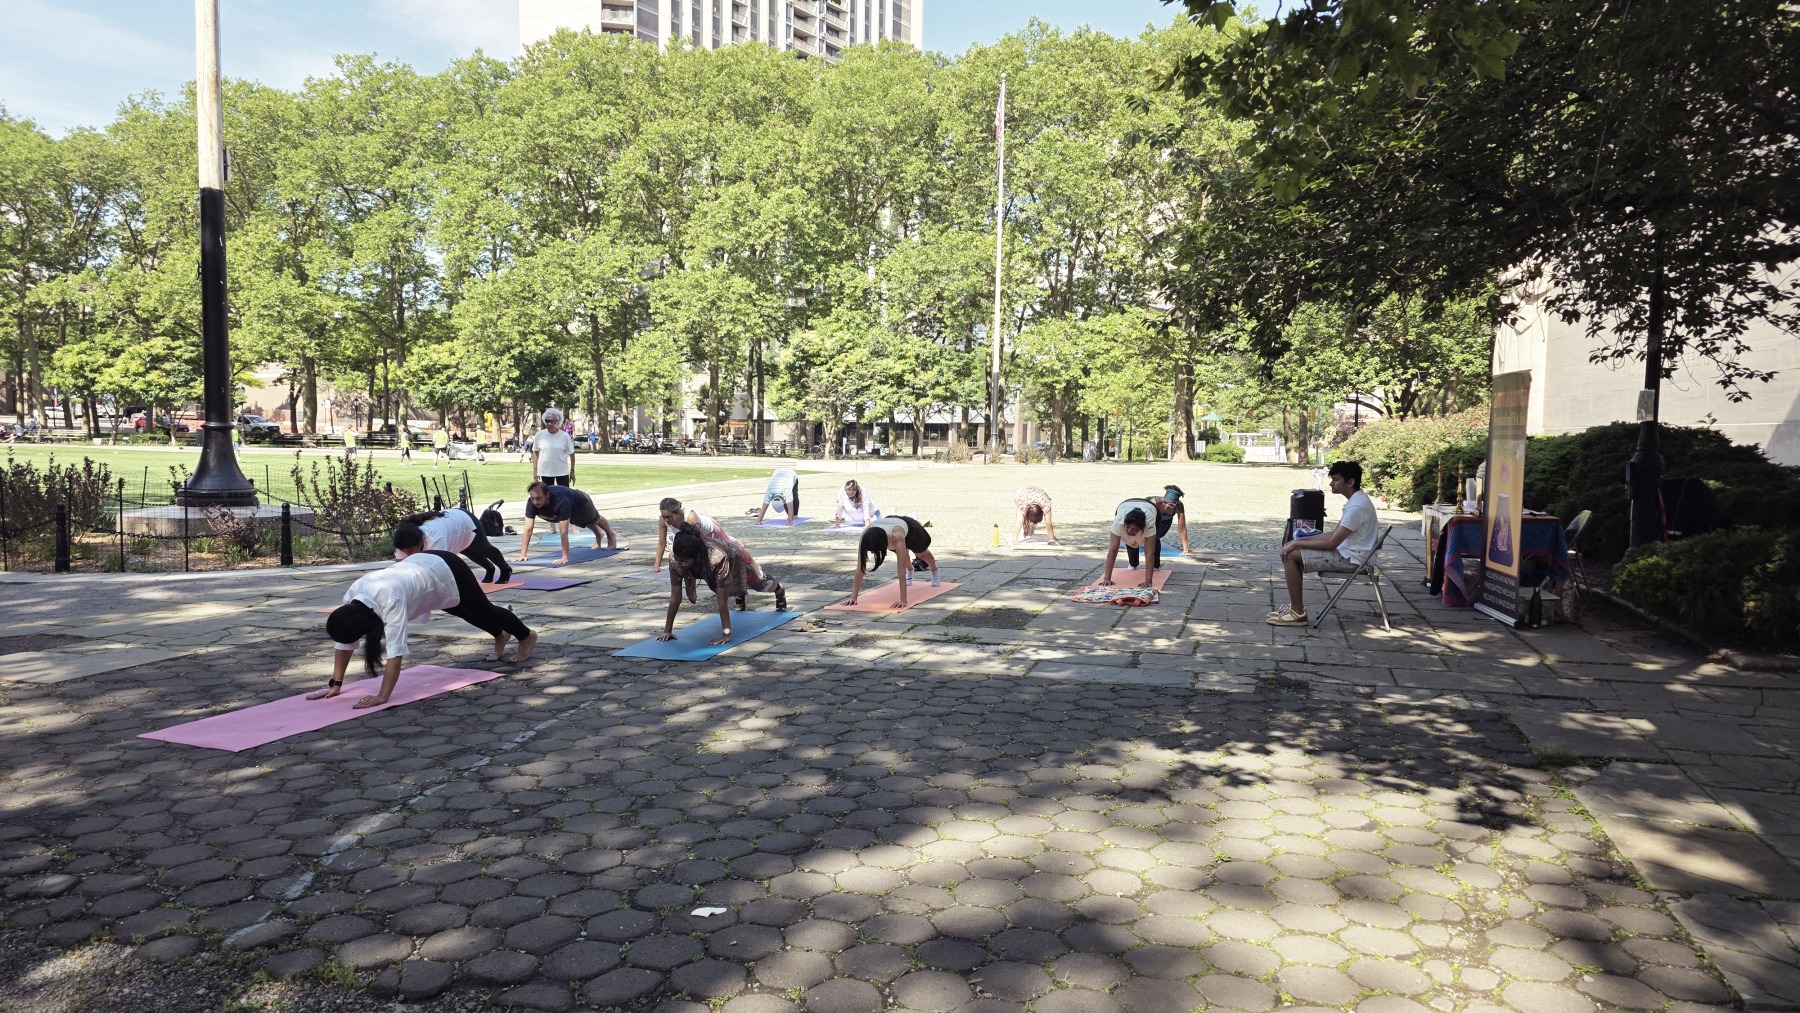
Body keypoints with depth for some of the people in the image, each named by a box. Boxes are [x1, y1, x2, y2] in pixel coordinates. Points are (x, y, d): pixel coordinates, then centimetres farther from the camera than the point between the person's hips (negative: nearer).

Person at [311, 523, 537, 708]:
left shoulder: (390, 600, -44)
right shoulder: (353, 595, -24)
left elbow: (395, 651, -45)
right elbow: (344, 644, -15)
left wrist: (382, 697, -44)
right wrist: (335, 684, -17)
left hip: (446, 572, -6)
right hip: (420, 566, 6)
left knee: (483, 610, 19)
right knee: (471, 614, 30)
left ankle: (526, 637, 47)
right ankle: (500, 635, 60)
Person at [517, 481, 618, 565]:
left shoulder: (561, 501, -52)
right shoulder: (532, 503, -38)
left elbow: (563, 532, -52)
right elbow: (528, 529, -37)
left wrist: (565, 558, -51)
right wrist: (523, 554, -41)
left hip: (581, 501, -4)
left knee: (595, 519, 29)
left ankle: (611, 536, 61)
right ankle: (599, 534, 68)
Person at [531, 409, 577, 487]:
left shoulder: (565, 436, -8)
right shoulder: (539, 434, -4)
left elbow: (571, 453, 1)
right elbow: (535, 453, 5)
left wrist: (572, 471, 2)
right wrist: (535, 470, 4)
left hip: (562, 472, -1)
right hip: (545, 472, 1)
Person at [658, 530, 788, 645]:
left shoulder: (717, 558, -52)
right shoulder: (675, 558, -40)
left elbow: (722, 601, -46)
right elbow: (675, 597, -32)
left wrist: (726, 634, -46)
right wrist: (667, 630, -30)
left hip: (736, 560, -3)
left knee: (761, 583, 29)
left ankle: (781, 592, 63)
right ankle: (741, 596, 71)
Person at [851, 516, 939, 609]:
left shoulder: (897, 537, -52)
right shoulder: (866, 537, -43)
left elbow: (901, 570, -52)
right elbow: (860, 568, -42)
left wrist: (903, 600, -55)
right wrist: (853, 597, -45)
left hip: (910, 528, -2)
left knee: (922, 554, 29)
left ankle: (934, 571, 62)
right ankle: (910, 570, 64)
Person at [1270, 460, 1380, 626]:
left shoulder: (1357, 506, -23)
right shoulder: (1355, 500, 10)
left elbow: (1332, 543, -23)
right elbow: (1334, 533, 16)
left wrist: (1297, 544, -15)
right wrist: (1300, 540, 8)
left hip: (1349, 558, -10)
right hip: (1346, 553, 10)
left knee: (1290, 556, -15)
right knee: (1289, 550, 10)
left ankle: (1298, 613, -9)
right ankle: (1295, 607, 9)